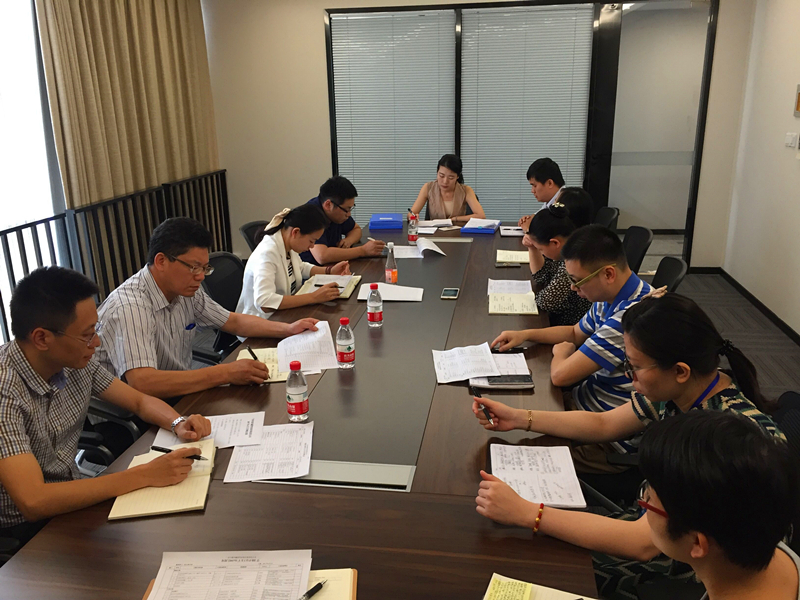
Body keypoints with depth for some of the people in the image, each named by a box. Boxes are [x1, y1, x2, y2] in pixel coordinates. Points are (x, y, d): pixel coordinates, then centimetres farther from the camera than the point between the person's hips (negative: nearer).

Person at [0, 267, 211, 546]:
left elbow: (141, 401, 8)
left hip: (71, 499, 6)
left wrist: (179, 423, -13)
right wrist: (145, 475, -32)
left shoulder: (76, 362, -6)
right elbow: (33, 502, -33)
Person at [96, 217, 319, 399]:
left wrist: (287, 329, -2)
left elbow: (233, 321, 11)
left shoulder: (185, 289, -1)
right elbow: (142, 383, -38)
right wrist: (226, 373, -37)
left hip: (179, 395, 8)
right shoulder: (129, 307, -26)